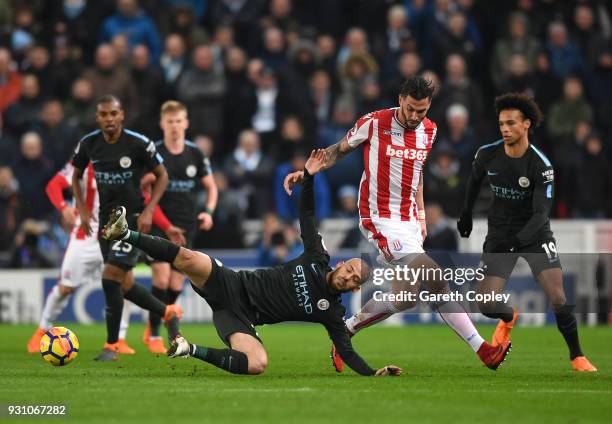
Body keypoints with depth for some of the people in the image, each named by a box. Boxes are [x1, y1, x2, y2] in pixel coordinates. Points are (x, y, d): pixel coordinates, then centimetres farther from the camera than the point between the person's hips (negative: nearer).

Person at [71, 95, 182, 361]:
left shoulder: (139, 144, -13)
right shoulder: (88, 144, -1)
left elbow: (162, 176, -1)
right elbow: (76, 176, 16)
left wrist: (148, 211, -10)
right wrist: (82, 211, 4)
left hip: (133, 219, -5)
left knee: (110, 277, -16)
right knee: (124, 285, 9)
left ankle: (112, 345, -6)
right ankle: (168, 313, 34)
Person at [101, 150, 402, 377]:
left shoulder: (331, 312, 3)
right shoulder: (318, 260, 5)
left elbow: (346, 352, 2)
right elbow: (307, 216, 7)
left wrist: (373, 374, -13)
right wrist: (308, 177, -6)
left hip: (242, 318, 0)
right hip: (234, 287, 0)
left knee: (258, 364, -34)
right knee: (187, 259, -29)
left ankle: (192, 351, -17)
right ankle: (124, 233, -16)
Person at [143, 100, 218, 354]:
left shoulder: (195, 154, 4)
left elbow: (211, 187, 15)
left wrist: (209, 211, -1)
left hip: (185, 227, 3)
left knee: (176, 285, 1)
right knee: (161, 278, -13)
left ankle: (153, 325, 23)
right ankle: (154, 335, 0)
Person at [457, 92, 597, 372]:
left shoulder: (541, 165, -19)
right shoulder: (487, 154, -9)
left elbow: (541, 212, -23)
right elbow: (475, 179, 15)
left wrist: (516, 241, -37)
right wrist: (466, 213, 22)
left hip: (535, 234, -3)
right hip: (498, 237, 3)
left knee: (557, 299, -17)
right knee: (488, 306, -9)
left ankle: (577, 356, 4)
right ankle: (509, 318, 30)